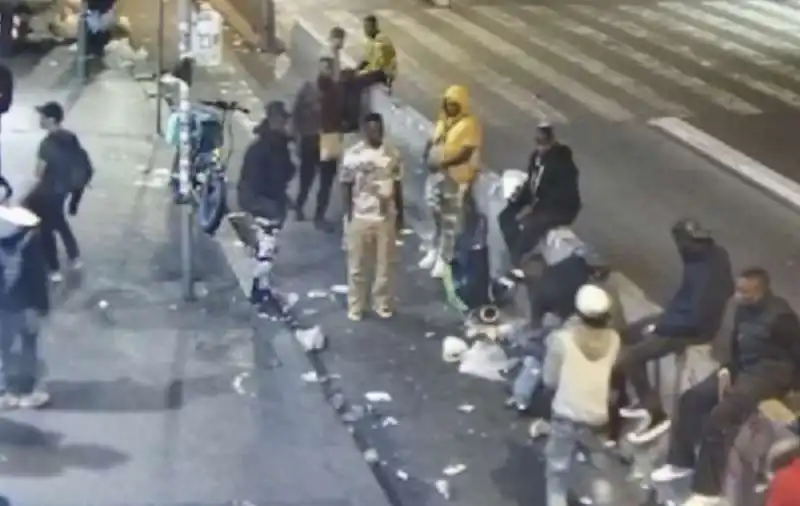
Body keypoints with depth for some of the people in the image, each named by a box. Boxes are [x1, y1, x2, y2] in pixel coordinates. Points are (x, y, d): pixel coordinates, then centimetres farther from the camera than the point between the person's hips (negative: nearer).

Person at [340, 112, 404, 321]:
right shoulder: (353, 155, -9)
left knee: (386, 264, 11)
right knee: (357, 265, 7)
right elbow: (347, 187, -3)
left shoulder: (393, 154, -1)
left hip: (386, 217, 2)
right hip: (360, 217, -2)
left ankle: (383, 304, 27)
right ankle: (355, 307, 21)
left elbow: (398, 186, 6)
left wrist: (400, 214, 7)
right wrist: (349, 216, -5)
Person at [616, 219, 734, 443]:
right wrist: (664, 319, 5)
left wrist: (660, 327, -17)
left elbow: (695, 319, -29)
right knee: (631, 335, 17)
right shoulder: (712, 253, -4)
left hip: (693, 330, -10)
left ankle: (657, 415, 0)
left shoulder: (707, 274, -32)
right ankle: (646, 401, 25)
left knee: (628, 358, -11)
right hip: (686, 317, 10)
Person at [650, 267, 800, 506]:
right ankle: (682, 461, 15)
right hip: (744, 367, 9)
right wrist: (727, 370, 0)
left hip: (771, 372, -9)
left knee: (720, 416, -25)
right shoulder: (744, 309, 4)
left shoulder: (779, 316, -19)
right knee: (691, 398, -1)